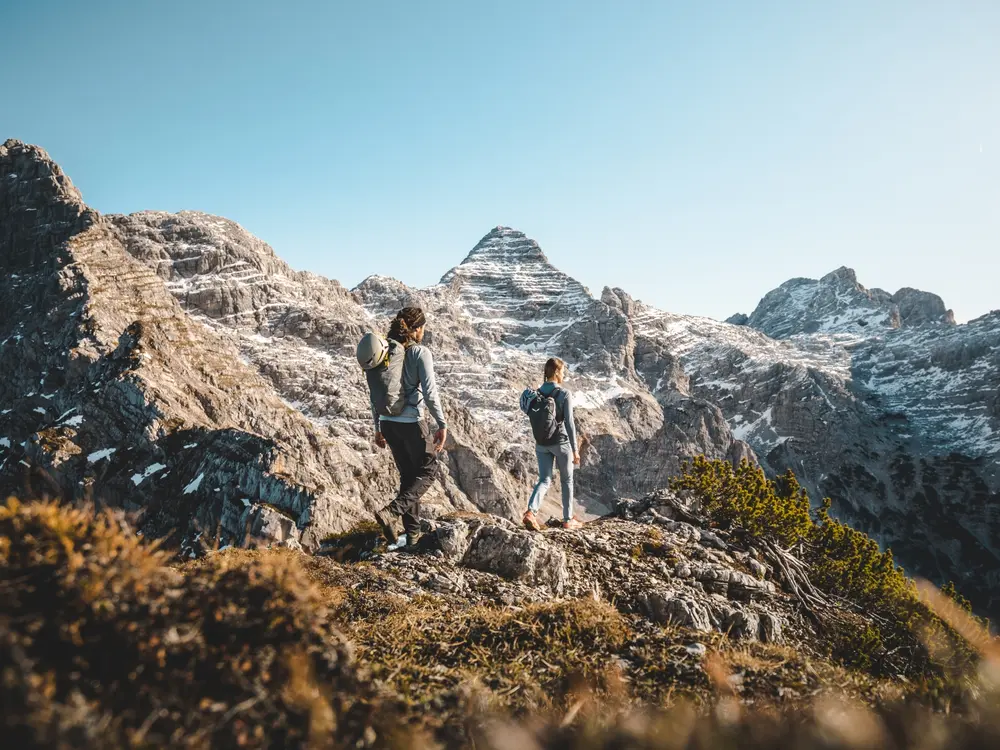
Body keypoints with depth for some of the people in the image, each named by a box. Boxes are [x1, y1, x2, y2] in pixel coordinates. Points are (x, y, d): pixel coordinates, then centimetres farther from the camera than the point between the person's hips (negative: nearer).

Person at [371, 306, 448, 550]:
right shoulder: (421, 353, -10)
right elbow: (430, 393, -17)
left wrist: (378, 428, 19)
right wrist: (442, 425, -9)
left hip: (388, 422, 6)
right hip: (411, 423, -6)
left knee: (408, 475, 18)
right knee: (427, 472, 11)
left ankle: (412, 533, 21)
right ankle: (390, 511, -8)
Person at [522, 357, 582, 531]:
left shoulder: (537, 393, 2)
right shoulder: (564, 394, -15)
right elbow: (569, 423, -17)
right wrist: (575, 449, -11)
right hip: (561, 442, -4)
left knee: (544, 480, 7)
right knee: (567, 480, 15)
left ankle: (530, 512, -18)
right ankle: (568, 520, 24)